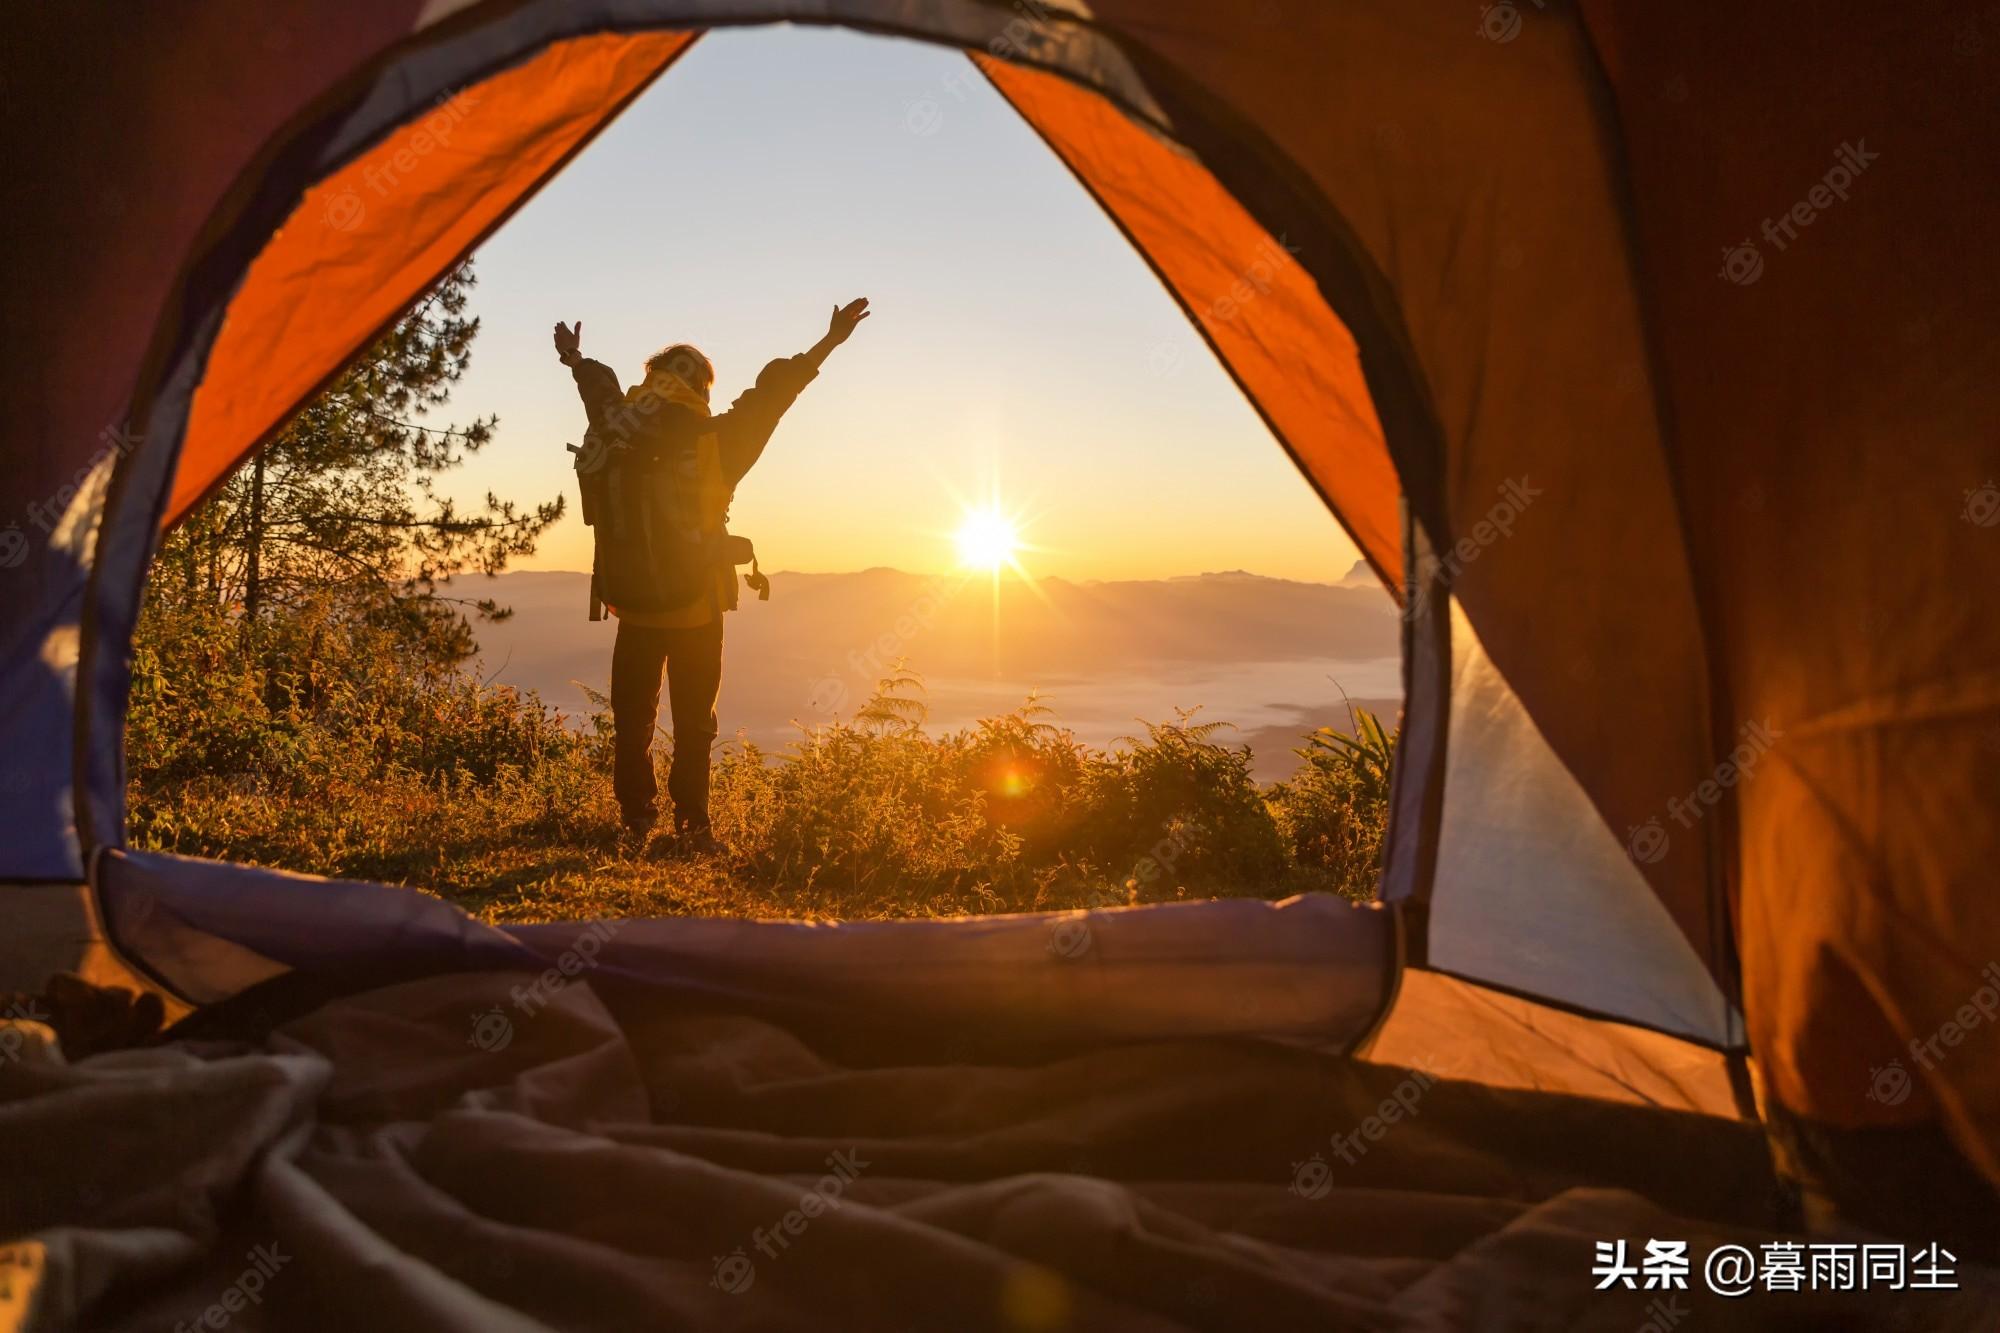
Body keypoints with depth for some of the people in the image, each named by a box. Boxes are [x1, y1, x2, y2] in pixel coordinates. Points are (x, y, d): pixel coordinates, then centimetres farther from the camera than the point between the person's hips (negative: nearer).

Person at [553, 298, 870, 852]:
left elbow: (602, 392, 17)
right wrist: (829, 342, 4)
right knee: (693, 726, 8)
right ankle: (691, 827, 10)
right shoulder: (711, 444, -11)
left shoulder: (614, 441, -4)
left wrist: (577, 361, 39)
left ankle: (636, 822, 14)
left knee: (632, 722, 13)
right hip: (697, 611, -2)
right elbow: (771, 393, -5)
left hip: (634, 611, 2)